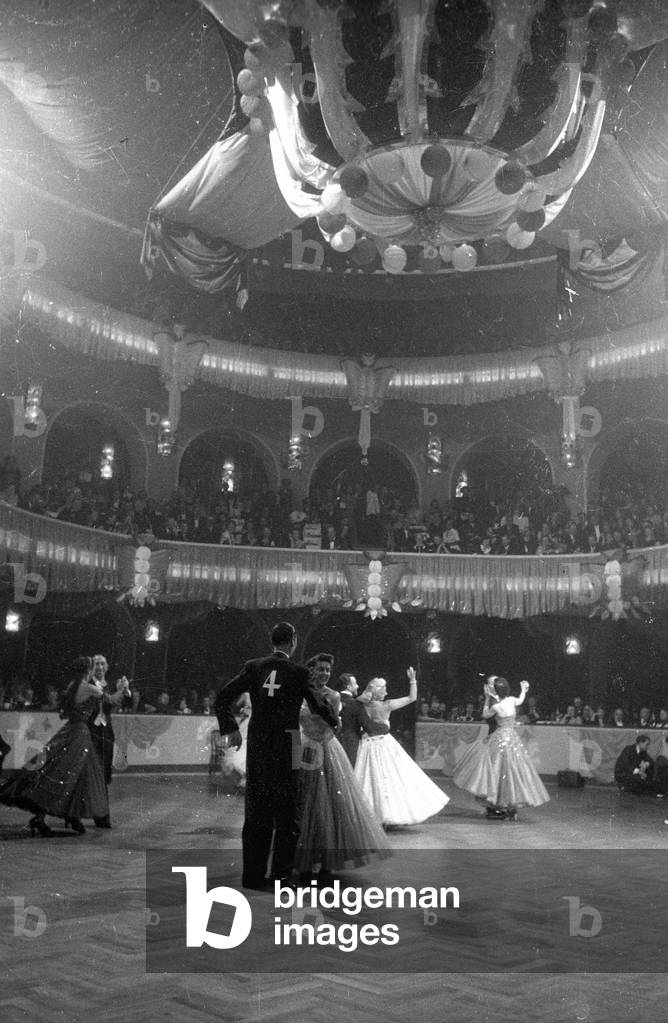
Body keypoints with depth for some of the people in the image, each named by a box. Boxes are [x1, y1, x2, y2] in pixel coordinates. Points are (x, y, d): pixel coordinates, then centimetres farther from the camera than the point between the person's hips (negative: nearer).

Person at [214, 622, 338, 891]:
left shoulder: (253, 667, 3)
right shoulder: (298, 672, -7)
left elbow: (222, 698, 2)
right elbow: (318, 705, 3)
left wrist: (231, 729, 13)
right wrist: (334, 721, 23)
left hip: (255, 747, 4)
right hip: (285, 749, -4)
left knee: (256, 813, 13)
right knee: (287, 814, 7)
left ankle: (253, 874, 18)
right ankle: (281, 875, 7)